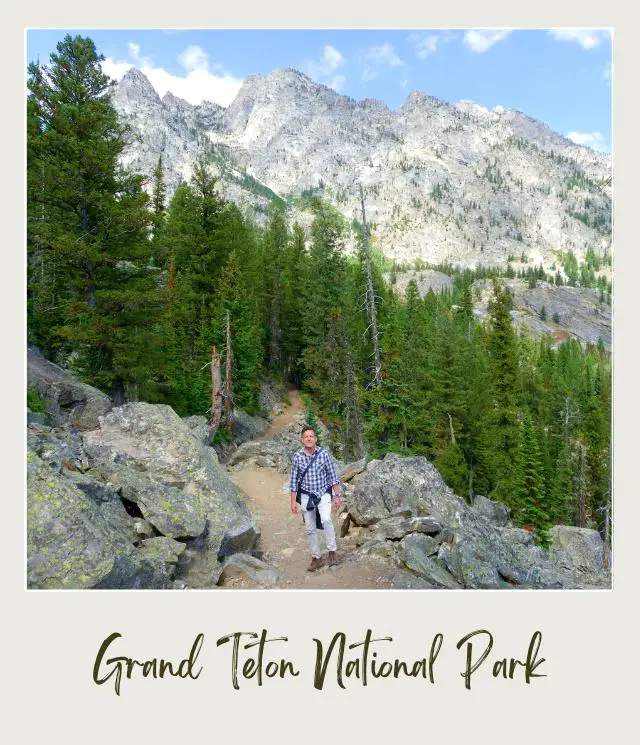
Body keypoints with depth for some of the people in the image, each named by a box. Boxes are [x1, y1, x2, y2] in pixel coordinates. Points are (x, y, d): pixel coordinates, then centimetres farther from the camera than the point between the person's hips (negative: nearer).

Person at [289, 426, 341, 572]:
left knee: (326, 520, -25)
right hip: (306, 496, 2)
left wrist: (337, 496, -3)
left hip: (323, 494, -2)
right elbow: (294, 480, 0)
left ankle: (332, 552, -8)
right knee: (310, 529, 8)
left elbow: (332, 475, -2)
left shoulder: (324, 453, -9)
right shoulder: (297, 456, -7)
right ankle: (316, 558, 24)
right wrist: (293, 501, -1)